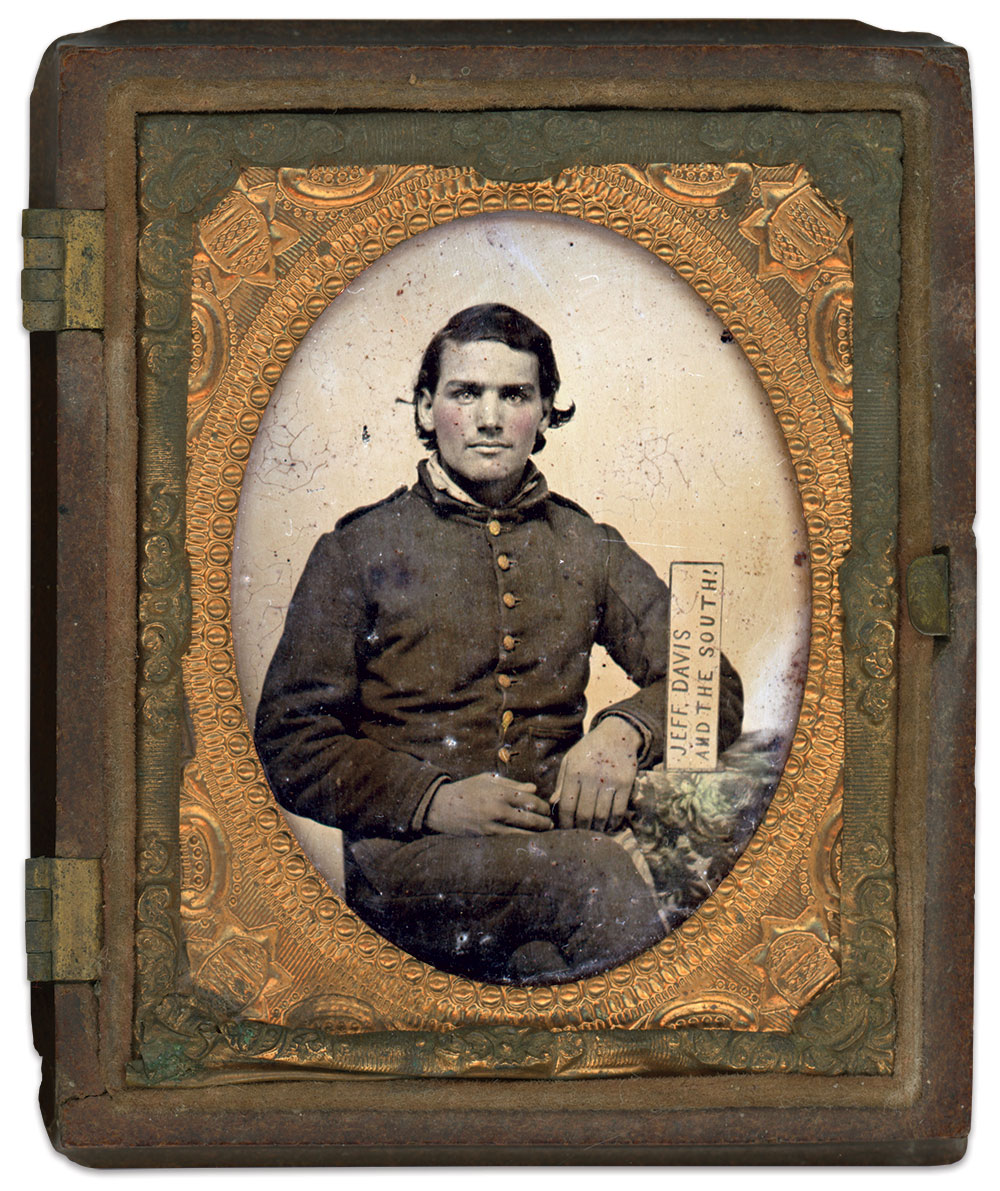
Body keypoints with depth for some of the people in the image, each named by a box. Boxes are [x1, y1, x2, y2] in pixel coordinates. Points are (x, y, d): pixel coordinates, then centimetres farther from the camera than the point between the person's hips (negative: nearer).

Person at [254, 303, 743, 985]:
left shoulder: (587, 547, 18)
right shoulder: (358, 550, 9)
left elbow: (714, 688, 12)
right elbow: (290, 742, 5)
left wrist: (623, 731, -11)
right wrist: (434, 799, -12)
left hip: (562, 830, 5)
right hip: (408, 853, -4)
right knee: (611, 882, -35)